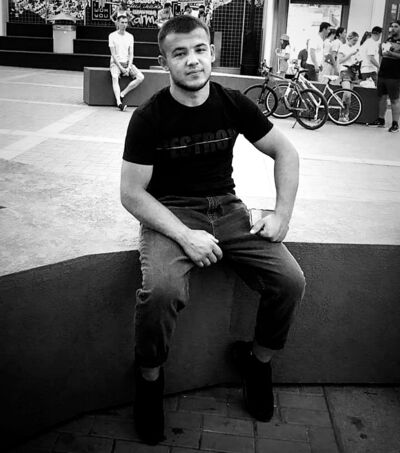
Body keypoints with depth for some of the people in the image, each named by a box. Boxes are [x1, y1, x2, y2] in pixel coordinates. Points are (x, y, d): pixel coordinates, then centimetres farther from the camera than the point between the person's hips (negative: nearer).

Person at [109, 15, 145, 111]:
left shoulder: (130, 36, 10)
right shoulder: (112, 35, -1)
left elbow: (131, 54, 6)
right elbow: (113, 54, -7)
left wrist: (128, 67, -10)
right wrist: (121, 68, -16)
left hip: (127, 63, 4)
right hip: (115, 63, -4)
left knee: (141, 77, -21)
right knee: (115, 77, -37)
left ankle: (122, 94, -18)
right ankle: (119, 102, -47)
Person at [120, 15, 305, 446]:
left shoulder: (234, 104, 0)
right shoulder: (148, 117, -9)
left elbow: (286, 152, 9)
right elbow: (132, 193, -10)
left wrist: (281, 214, -2)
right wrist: (185, 235, -22)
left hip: (226, 208, 4)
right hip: (170, 213, -3)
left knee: (291, 280, -16)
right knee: (161, 291, -33)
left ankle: (258, 359, 13)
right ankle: (149, 379, -3)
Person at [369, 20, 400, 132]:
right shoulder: (388, 39, 17)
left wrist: (391, 53, -25)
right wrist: (381, 47, 7)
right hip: (382, 73, 7)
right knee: (382, 97, 11)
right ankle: (381, 120, 21)